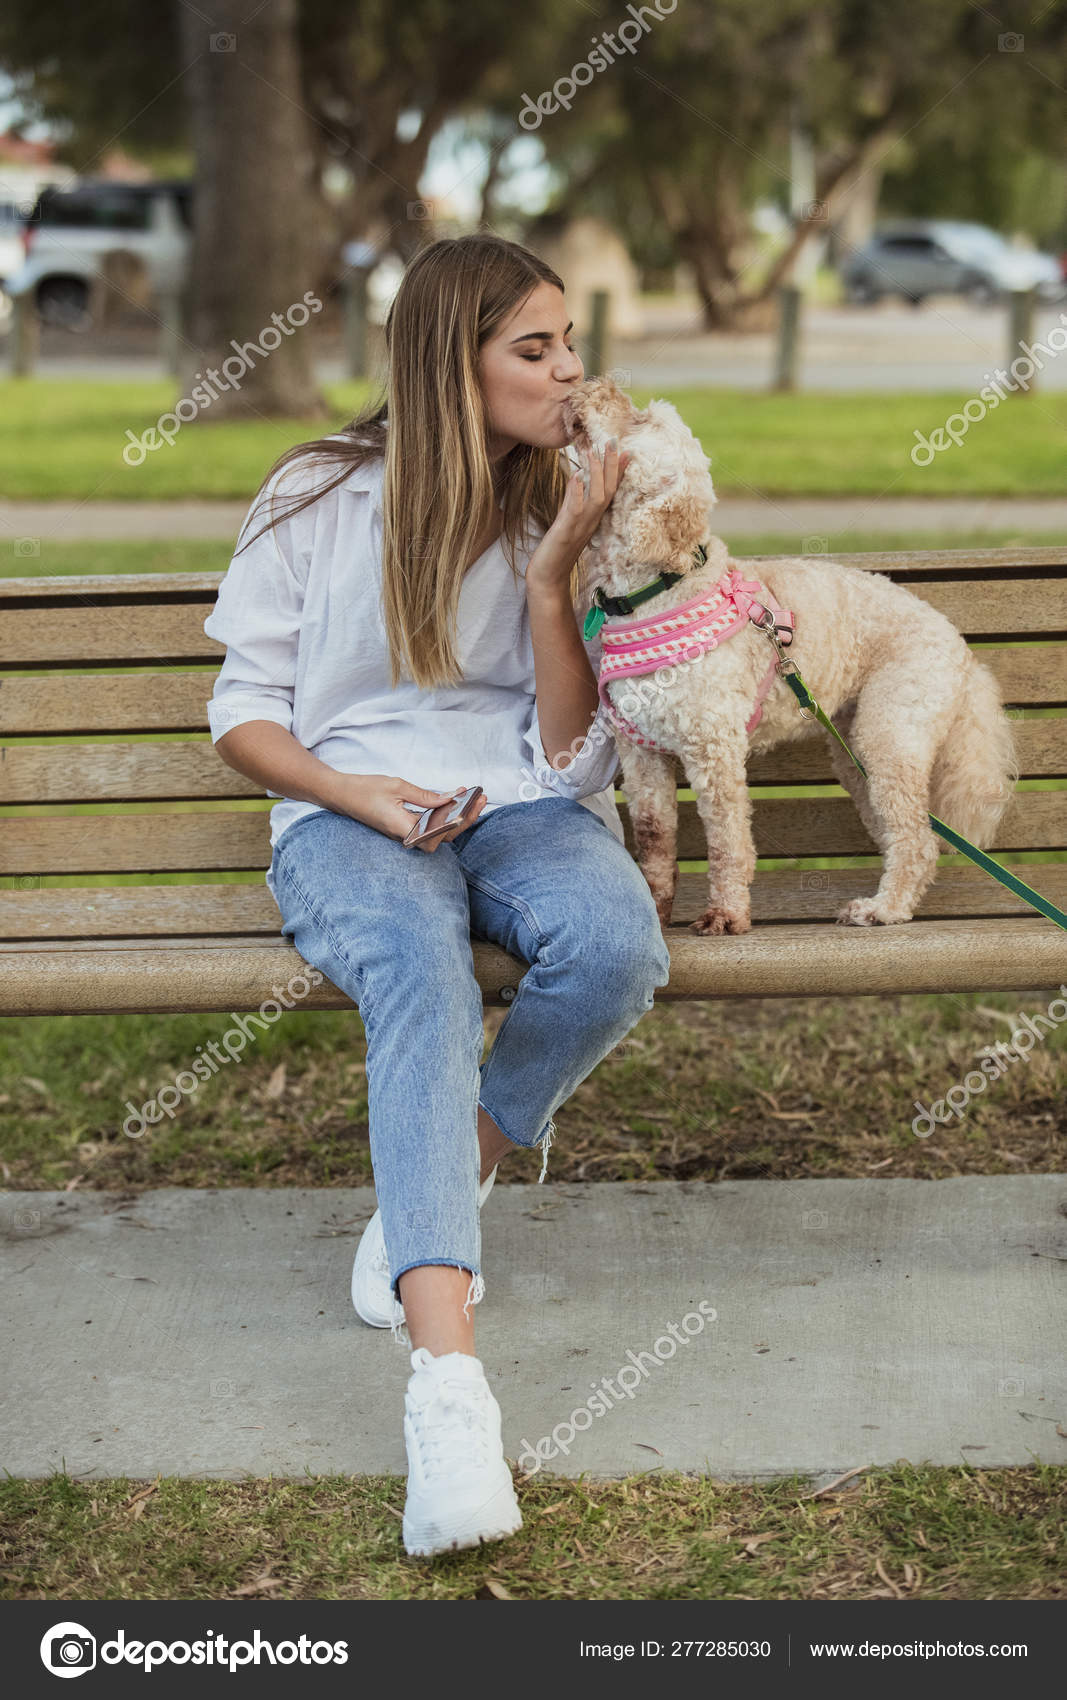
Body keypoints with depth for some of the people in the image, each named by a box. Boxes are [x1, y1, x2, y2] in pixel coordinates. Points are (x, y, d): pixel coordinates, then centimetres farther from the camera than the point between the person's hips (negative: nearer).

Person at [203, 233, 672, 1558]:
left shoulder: (563, 508, 6)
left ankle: (425, 1204, -10)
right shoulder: (320, 499, 1)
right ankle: (448, 1378, -47)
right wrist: (353, 791, -13)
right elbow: (244, 711, 5)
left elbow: (570, 751, 0)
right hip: (351, 815, -2)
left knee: (617, 948, -34)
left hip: (523, 807, 3)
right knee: (422, 980, -38)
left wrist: (552, 573, -11)